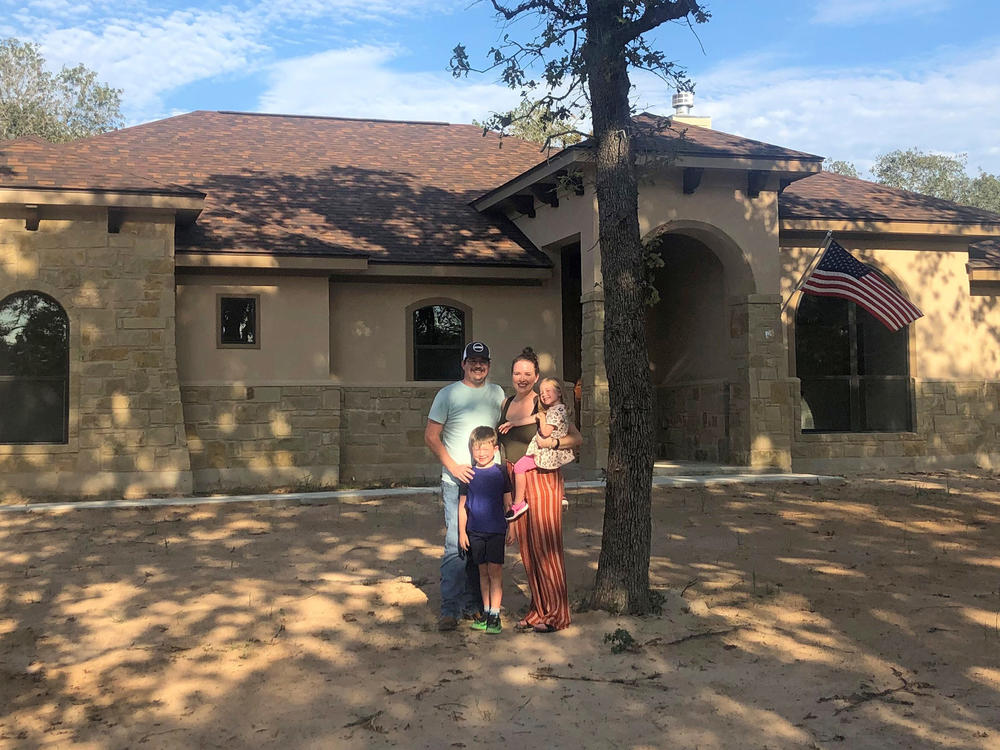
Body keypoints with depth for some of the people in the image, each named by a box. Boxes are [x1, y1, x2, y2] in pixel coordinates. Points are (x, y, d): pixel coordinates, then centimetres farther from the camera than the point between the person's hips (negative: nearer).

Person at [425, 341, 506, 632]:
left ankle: (473, 604, 20)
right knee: (456, 545, -11)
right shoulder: (448, 394, -1)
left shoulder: (497, 393, 12)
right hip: (457, 482, -4)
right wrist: (453, 466, -11)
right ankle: (450, 610, -6)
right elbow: (431, 436, -2)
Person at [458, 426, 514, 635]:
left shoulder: (501, 473, -1)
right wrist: (462, 531, 5)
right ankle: (486, 611, 19)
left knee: (495, 570, -5)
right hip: (475, 531, 2)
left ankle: (495, 614, -2)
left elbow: (508, 503, 4)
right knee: (483, 571, 10)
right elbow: (462, 505, 8)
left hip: (496, 530, -2)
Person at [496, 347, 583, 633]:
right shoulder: (506, 404, 10)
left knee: (545, 547, -3)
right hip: (514, 481, 6)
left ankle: (555, 615, 8)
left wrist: (552, 442, -23)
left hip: (541, 478, -6)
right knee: (526, 548, 10)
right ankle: (538, 611, 21)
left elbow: (577, 438, -8)